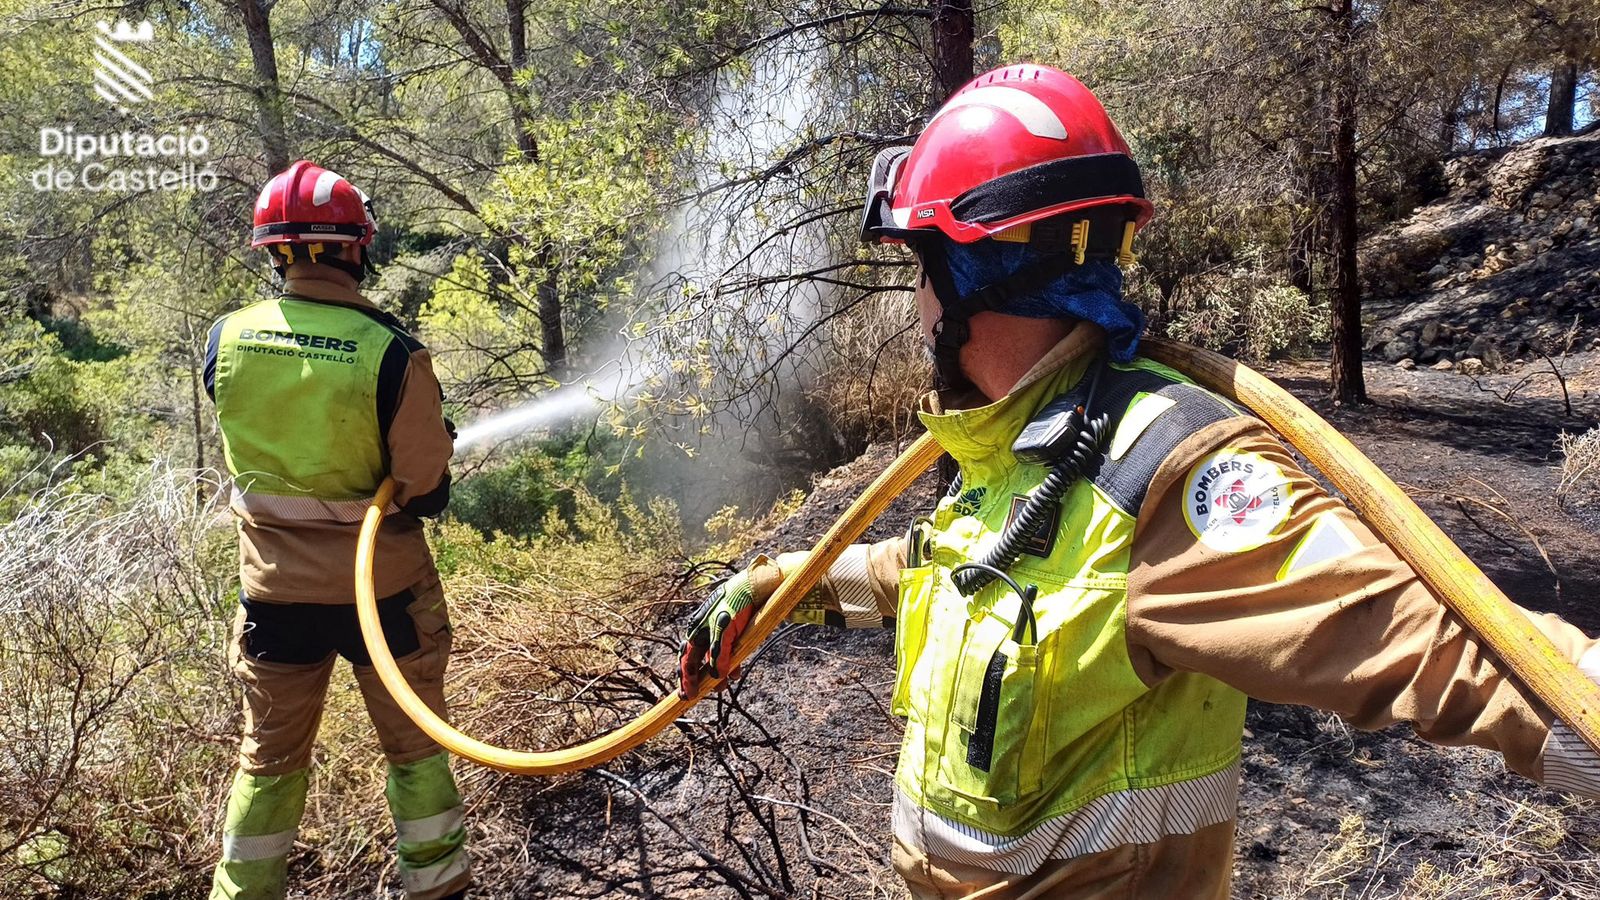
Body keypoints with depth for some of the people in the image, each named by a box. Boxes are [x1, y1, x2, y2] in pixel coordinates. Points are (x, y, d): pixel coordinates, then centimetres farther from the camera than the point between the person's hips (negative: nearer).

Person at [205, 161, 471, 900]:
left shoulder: (226, 339, -8)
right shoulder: (391, 352, -21)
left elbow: (257, 440, 6)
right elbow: (428, 492, -15)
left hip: (274, 586, 3)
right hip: (380, 586, -3)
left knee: (270, 756, 21)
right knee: (415, 747, 16)